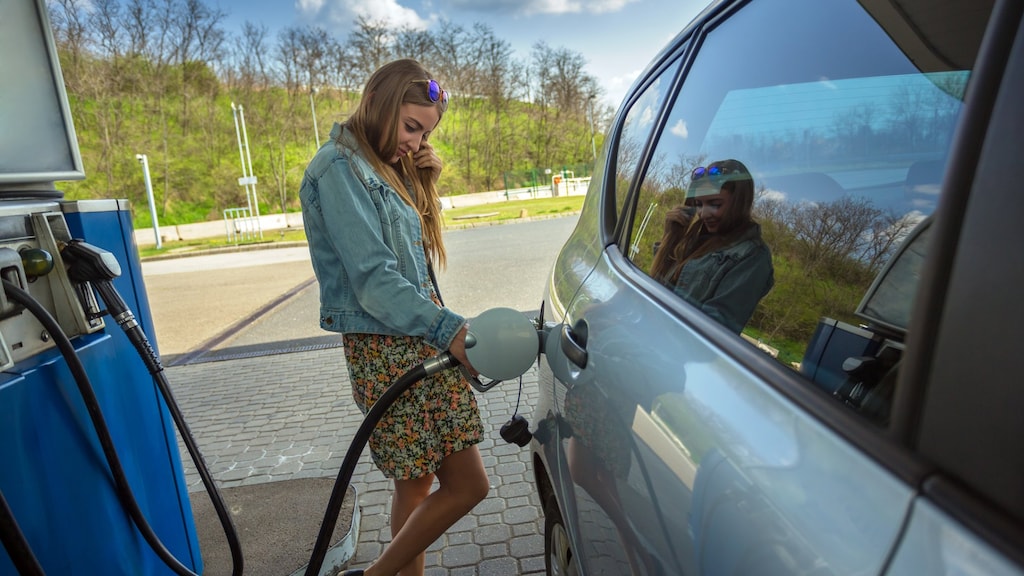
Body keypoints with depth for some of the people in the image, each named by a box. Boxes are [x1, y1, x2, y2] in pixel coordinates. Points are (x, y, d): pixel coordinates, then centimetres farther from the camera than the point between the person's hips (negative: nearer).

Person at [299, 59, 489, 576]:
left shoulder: (386, 167, 17)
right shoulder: (339, 169, -10)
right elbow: (373, 280, -20)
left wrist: (424, 180, 6)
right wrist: (448, 328, -29)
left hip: (416, 343, 9)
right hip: (386, 351, -9)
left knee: (417, 481, 16)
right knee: (466, 484, -4)